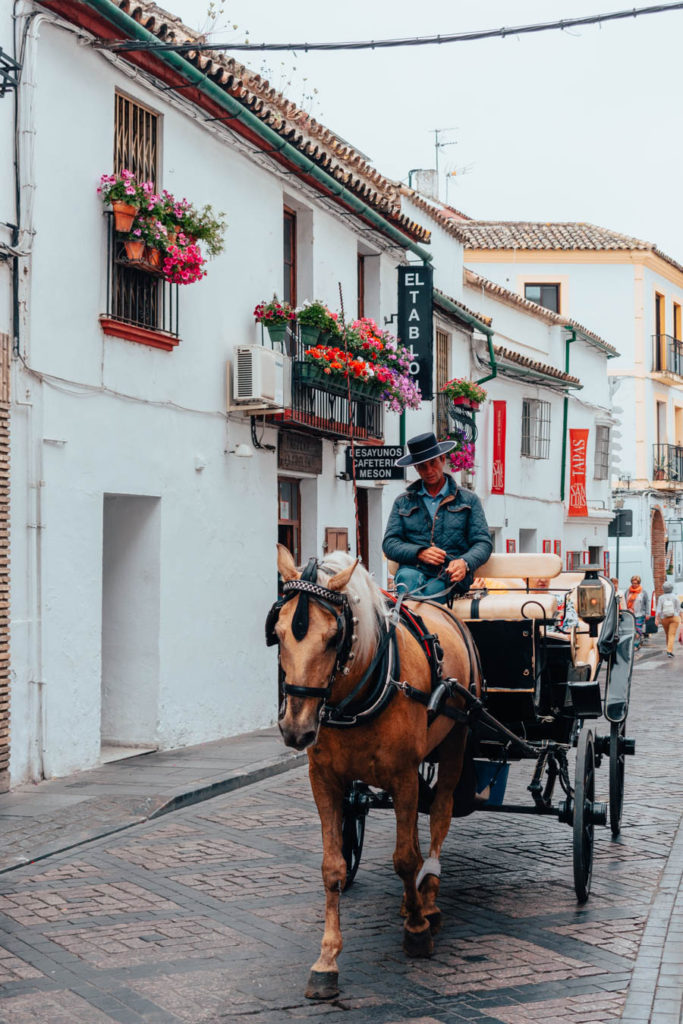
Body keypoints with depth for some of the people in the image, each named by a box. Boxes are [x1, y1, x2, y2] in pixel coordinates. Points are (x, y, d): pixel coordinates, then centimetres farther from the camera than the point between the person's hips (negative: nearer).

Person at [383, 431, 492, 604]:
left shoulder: (468, 500, 18)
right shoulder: (403, 502, 21)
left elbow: (483, 543, 10)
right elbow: (389, 543, 11)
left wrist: (465, 563, -14)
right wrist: (420, 553, -10)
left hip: (451, 575, 0)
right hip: (415, 568, 1)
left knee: (433, 589, -37)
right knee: (408, 577, -37)